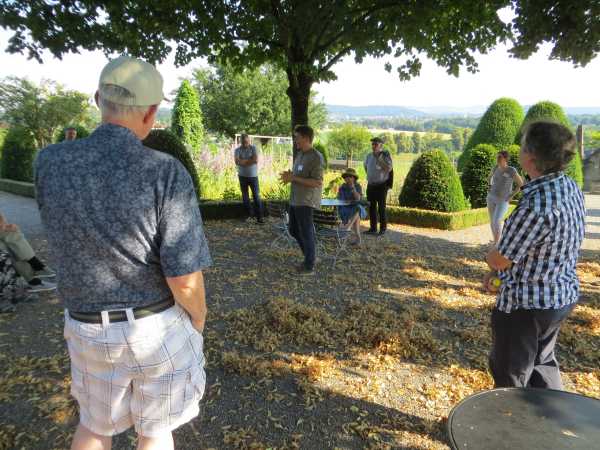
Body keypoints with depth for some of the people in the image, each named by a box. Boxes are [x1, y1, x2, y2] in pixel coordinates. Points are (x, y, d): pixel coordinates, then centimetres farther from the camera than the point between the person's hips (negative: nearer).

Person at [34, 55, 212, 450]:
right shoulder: (168, 174, -24)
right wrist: (199, 318, -1)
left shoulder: (49, 163, -11)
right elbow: (185, 279, -25)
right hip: (161, 326, -3)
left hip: (93, 329, 3)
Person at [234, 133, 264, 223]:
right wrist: (250, 160, -16)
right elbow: (237, 162, -16)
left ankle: (259, 216, -1)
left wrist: (243, 161, -14)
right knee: (245, 196, 9)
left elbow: (256, 160, -17)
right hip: (242, 176, 2)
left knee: (256, 196, -3)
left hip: (253, 176, -2)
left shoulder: (253, 148, -3)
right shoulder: (237, 150, -1)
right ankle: (250, 213, 22)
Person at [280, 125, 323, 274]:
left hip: (306, 202, -9)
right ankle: (310, 256, 34)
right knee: (294, 230, 18)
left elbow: (317, 182, -22)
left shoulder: (316, 157, -16)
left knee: (306, 233, 1)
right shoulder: (299, 154, 12)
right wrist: (289, 176, 2)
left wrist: (294, 178, -22)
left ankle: (309, 266, 15)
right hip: (295, 200, 9)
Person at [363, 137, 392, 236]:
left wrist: (379, 158, -22)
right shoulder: (369, 156, 9)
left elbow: (389, 168, -21)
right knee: (371, 207, 8)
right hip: (370, 185, 5)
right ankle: (373, 228, 17)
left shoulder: (385, 155, -7)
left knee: (381, 208, -2)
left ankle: (383, 229, 7)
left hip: (381, 186, -5)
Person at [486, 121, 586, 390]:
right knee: (543, 361, 29)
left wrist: (491, 254, 1)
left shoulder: (536, 205, -31)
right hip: (564, 296, 9)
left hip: (526, 304, -9)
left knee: (511, 378, 12)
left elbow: (498, 261, -21)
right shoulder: (571, 187, -2)